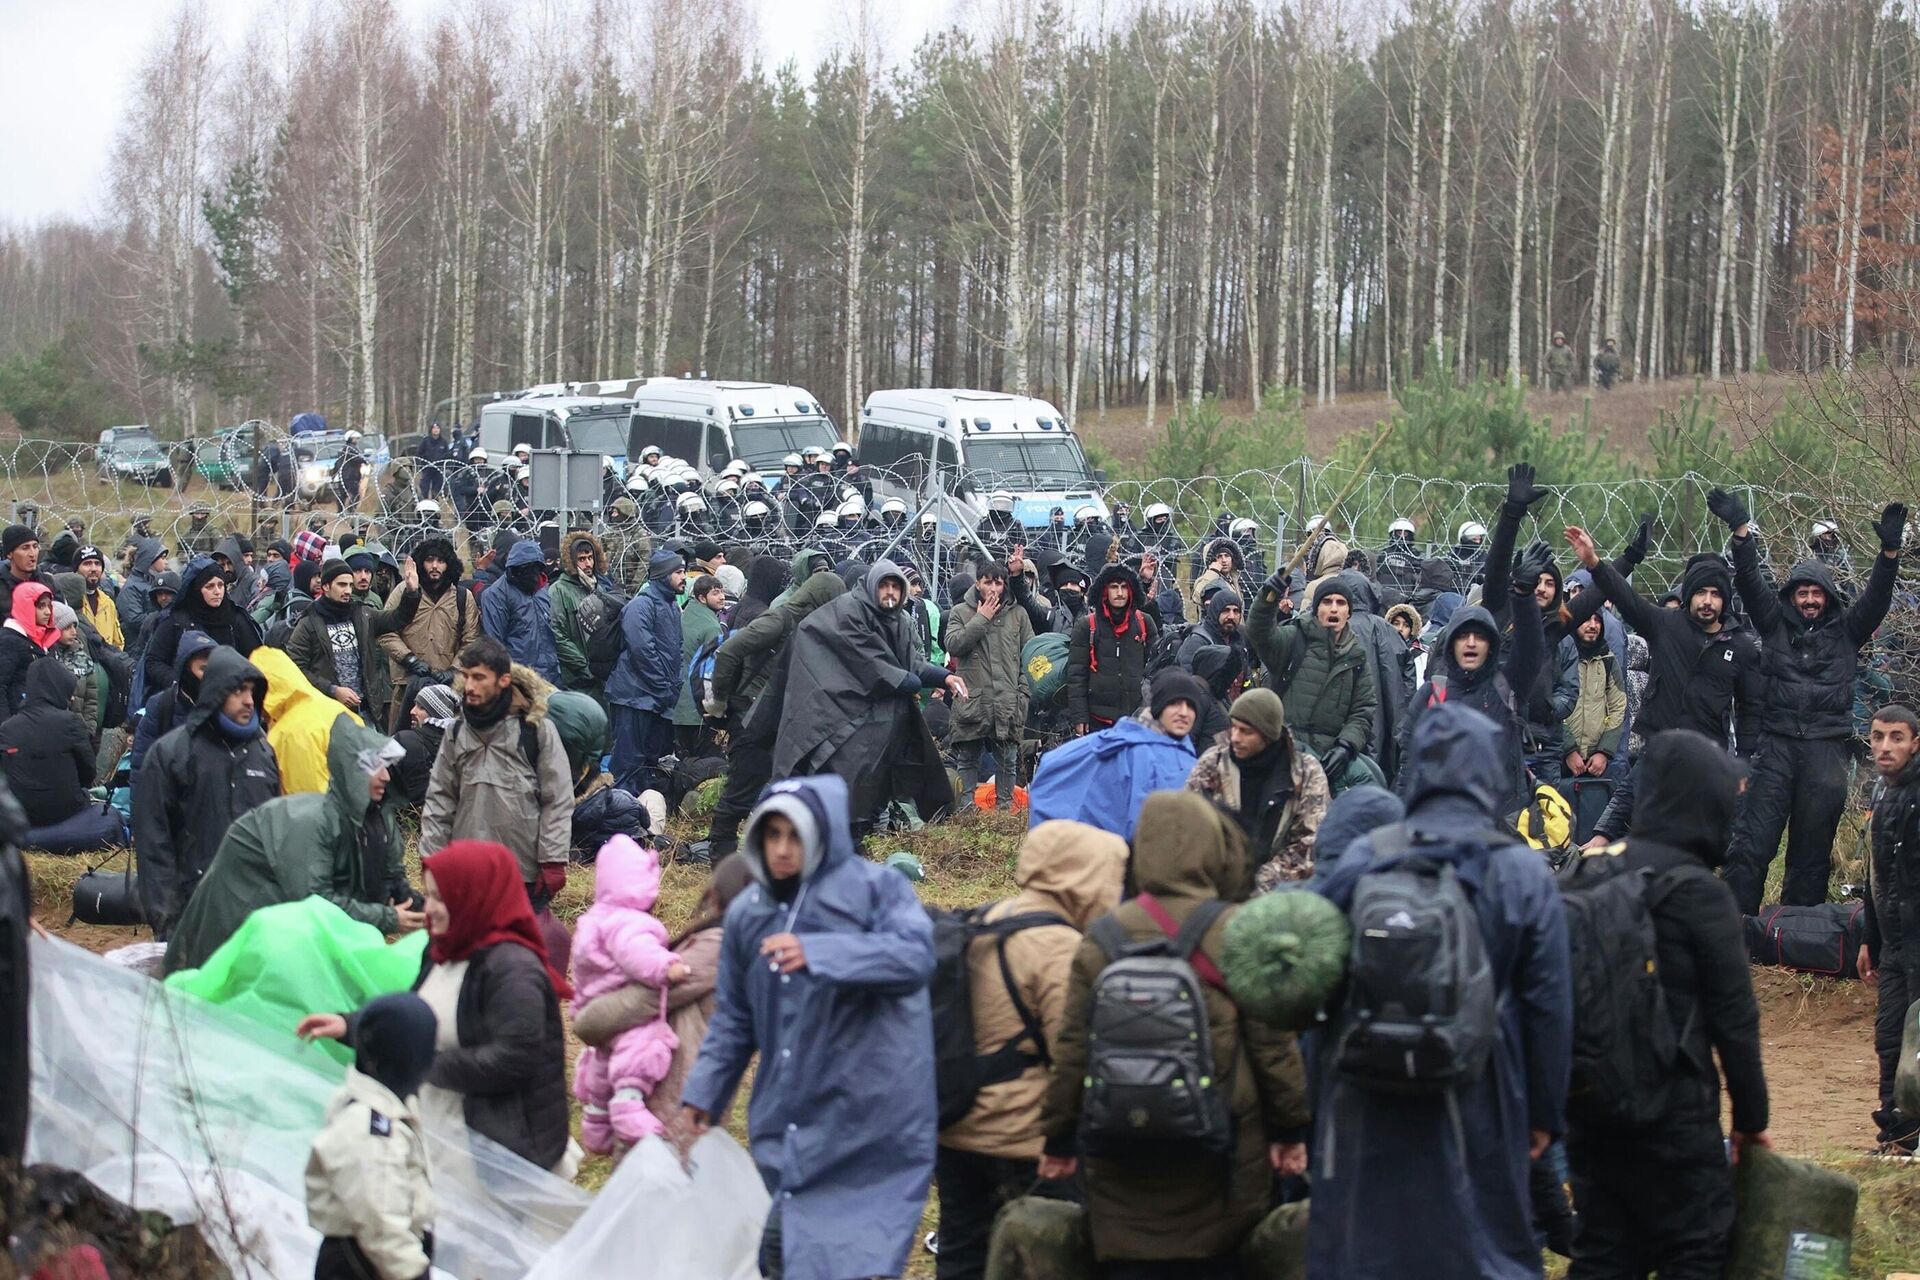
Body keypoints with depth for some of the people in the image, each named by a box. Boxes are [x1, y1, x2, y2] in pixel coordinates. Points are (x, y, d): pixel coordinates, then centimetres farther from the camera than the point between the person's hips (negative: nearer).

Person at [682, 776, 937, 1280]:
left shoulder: (877, 887, -5)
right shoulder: (747, 913, 11)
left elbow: (916, 955, -23)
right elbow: (734, 1016, 20)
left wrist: (819, 952, -31)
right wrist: (705, 1089, 14)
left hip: (870, 1121, -5)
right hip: (789, 1124, 5)